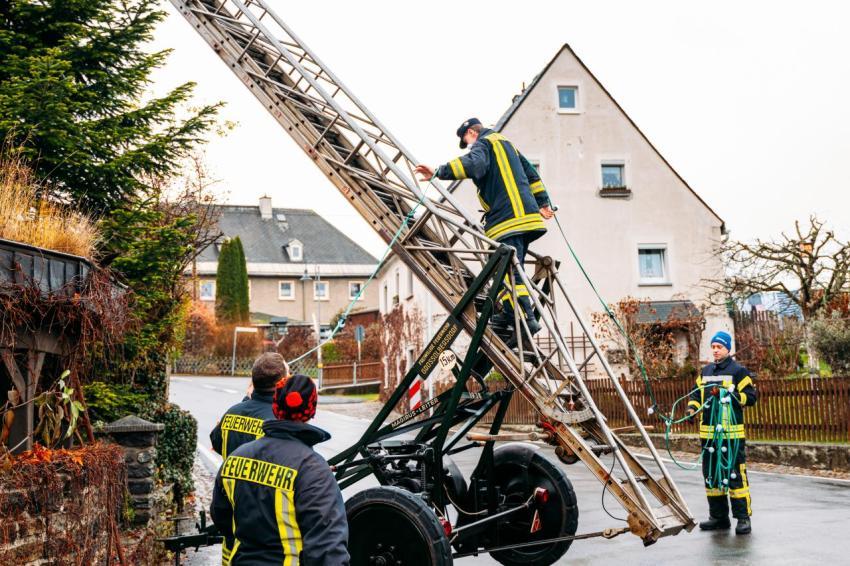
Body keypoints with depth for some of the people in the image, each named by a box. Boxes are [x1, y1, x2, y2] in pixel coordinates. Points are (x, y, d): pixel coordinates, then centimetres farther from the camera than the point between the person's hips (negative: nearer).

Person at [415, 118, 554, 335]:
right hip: (525, 216, 9)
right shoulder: (506, 143, 29)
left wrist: (439, 172, -29)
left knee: (511, 271, -11)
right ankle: (509, 315, 15)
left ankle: (527, 319, -16)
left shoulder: (483, 144, 1)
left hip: (508, 219, -9)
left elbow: (473, 164, -24)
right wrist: (542, 202, 33)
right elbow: (531, 173, 31)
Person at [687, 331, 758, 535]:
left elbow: (751, 396, -7)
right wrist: (692, 408, 4)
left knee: (735, 474, -9)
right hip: (708, 432, 7)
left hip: (732, 433, -6)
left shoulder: (738, 371, -2)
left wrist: (729, 394, -18)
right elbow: (696, 394, 23)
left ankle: (743, 517, -2)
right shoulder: (705, 372, 16)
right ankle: (718, 516, 19)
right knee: (710, 474, 10)